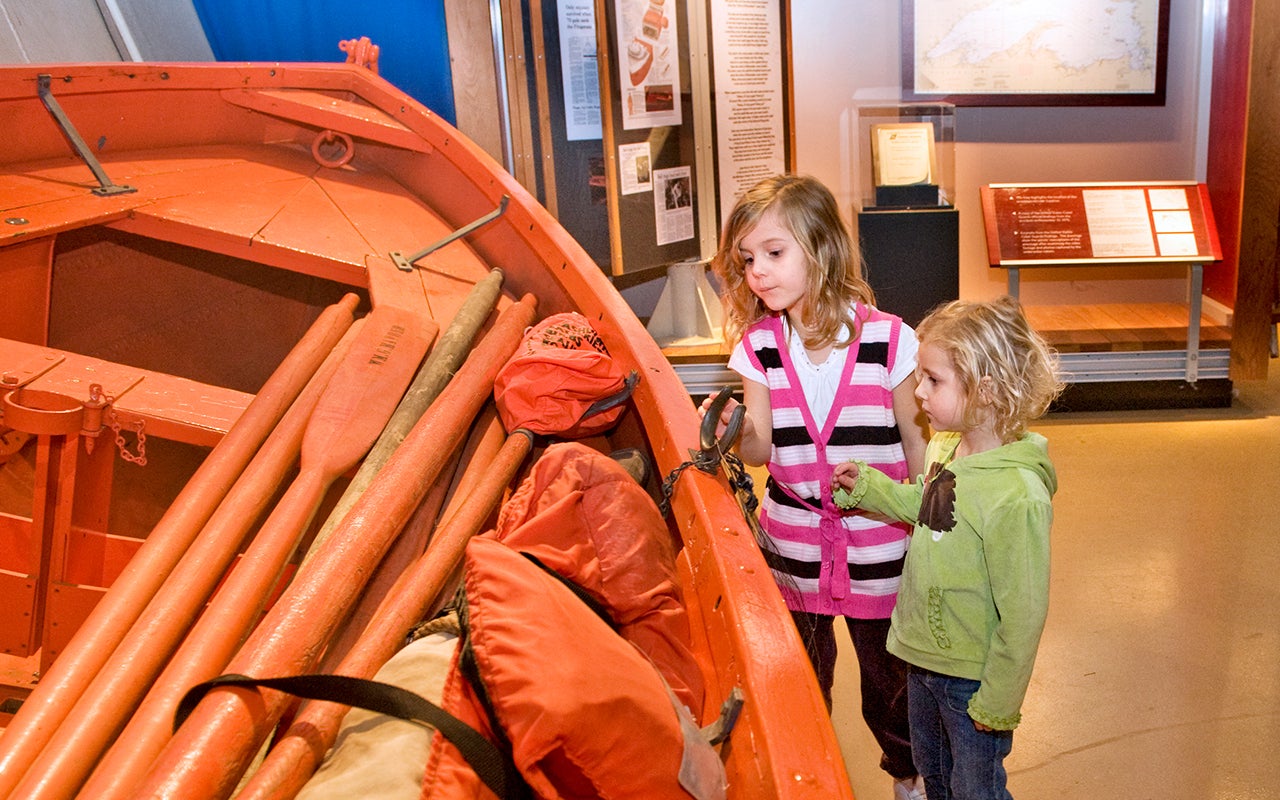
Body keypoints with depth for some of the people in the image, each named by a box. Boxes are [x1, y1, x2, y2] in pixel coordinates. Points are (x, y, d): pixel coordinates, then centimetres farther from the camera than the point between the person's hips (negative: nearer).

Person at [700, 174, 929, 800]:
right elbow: (762, 449, -6)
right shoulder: (759, 345, -4)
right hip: (793, 546, 2)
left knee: (888, 677, 17)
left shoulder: (887, 339, -12)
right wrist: (736, 432, -28)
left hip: (877, 545, -2)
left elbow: (917, 442, -3)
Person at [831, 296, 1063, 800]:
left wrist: (998, 703, -17)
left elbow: (1023, 616, -25)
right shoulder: (946, 447, -8)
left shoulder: (1016, 497, -32)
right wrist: (867, 486, 3)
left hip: (972, 679, -7)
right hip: (925, 654, 8)